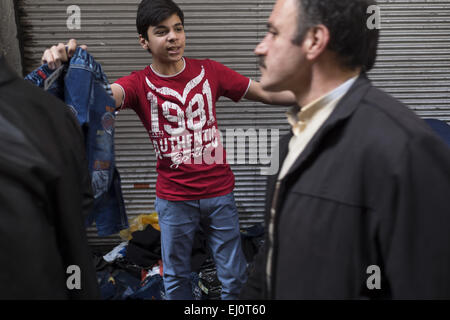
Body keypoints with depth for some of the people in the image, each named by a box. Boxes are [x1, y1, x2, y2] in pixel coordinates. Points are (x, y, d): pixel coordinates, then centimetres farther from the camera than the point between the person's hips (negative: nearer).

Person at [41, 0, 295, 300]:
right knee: (176, 277, 16)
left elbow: (265, 93, 3)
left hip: (219, 192, 1)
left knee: (234, 277, 11)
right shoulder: (139, 84, -6)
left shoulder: (209, 71, -2)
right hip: (174, 198, 0)